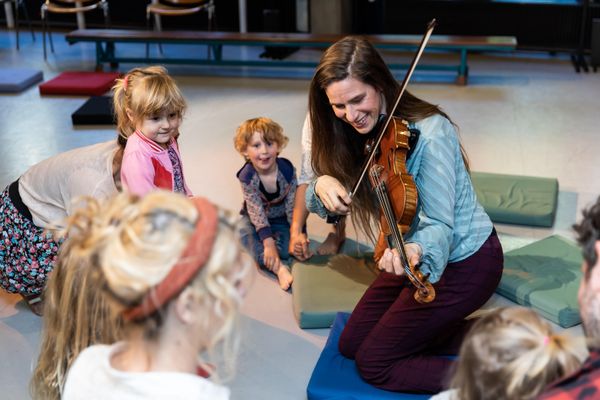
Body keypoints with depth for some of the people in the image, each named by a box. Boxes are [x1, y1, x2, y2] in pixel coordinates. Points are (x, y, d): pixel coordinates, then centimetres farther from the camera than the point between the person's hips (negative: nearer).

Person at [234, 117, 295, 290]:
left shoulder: (287, 169, -23)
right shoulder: (247, 176, -25)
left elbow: (293, 205, -16)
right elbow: (256, 211, -29)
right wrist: (268, 241, -39)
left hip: (281, 218, 2)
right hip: (255, 220, -2)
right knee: (250, 241, -32)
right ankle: (280, 268, -48)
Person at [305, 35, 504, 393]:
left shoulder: (430, 132, -27)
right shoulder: (358, 137, -5)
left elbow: (439, 224, -29)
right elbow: (320, 202, -3)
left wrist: (414, 250, -51)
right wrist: (322, 185, -27)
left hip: (464, 264, -8)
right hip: (416, 256, 8)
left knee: (374, 363, -3)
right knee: (352, 344, 13)